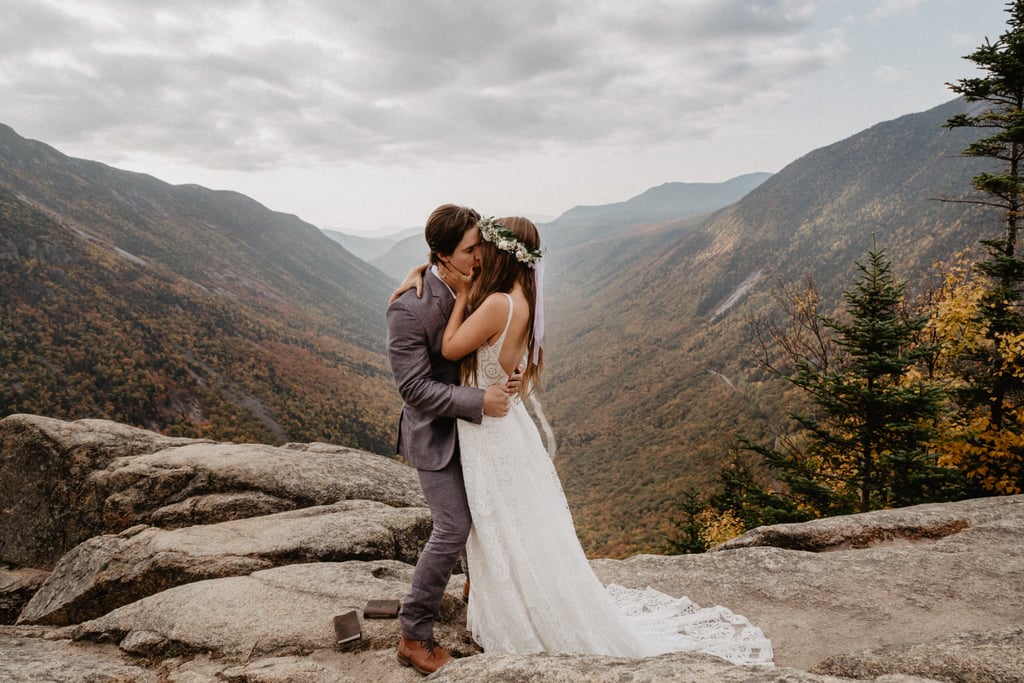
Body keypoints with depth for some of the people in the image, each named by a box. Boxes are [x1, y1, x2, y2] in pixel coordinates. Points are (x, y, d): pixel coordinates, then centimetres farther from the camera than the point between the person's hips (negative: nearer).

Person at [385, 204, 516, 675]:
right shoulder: (409, 307, -26)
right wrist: (479, 401, -28)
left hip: (473, 421, 7)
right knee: (453, 528, -6)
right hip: (436, 432, -7)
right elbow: (414, 386, -25)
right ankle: (414, 635, 10)